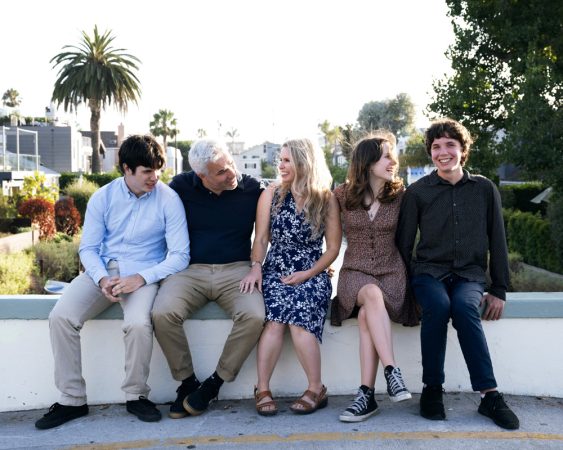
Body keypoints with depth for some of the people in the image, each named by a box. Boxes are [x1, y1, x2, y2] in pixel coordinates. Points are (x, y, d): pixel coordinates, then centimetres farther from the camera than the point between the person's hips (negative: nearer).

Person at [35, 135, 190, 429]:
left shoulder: (169, 200, -7)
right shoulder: (103, 198, 2)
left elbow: (179, 256, -9)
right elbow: (88, 248, 4)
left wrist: (140, 278, -21)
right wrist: (102, 279, -16)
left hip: (144, 273, -3)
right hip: (104, 270, 3)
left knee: (138, 323, -33)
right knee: (61, 316, -21)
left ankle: (136, 396, -7)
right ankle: (72, 400, -6)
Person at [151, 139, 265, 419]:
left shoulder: (251, 189, 3)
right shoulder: (181, 187, 3)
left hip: (236, 270, 0)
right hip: (190, 270, 0)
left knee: (254, 316, -30)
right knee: (162, 314, -29)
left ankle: (213, 385, -10)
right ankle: (186, 382, -6)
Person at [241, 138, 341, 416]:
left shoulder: (326, 200, 4)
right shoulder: (271, 194, 8)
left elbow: (333, 247, 4)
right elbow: (261, 238, 6)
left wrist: (307, 274, -7)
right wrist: (256, 268, -10)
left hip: (312, 276, -1)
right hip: (274, 273, 1)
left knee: (298, 317, -28)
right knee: (275, 318, -28)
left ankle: (316, 390, -13)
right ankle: (262, 390, -19)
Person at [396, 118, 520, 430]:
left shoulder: (484, 189, 7)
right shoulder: (417, 192, 3)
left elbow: (497, 240, 8)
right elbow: (403, 243, 6)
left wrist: (499, 290, 3)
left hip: (469, 275, 1)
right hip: (428, 271, 0)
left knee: (464, 307, -34)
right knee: (438, 305, -34)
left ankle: (489, 395, -27)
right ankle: (432, 389, -19)